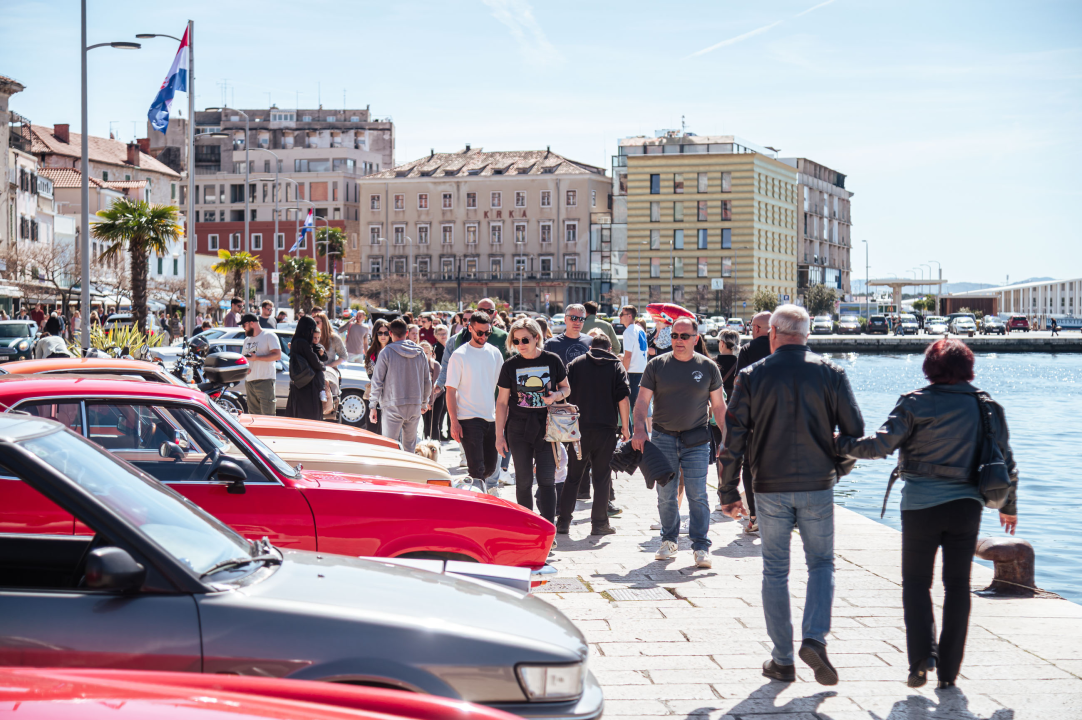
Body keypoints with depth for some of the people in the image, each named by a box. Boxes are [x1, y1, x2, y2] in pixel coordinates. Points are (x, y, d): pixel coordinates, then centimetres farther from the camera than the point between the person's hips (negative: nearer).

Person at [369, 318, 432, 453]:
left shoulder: (387, 352, -6)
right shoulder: (420, 353, 6)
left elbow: (377, 381, -6)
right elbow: (427, 381, 14)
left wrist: (372, 406, 0)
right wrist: (424, 403, 27)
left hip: (393, 406, -4)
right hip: (415, 407, 4)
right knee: (410, 446, 13)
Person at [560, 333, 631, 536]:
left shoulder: (576, 364, 7)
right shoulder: (617, 366, 4)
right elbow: (623, 398, -4)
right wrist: (625, 427, 1)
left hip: (578, 428, 1)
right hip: (606, 428, -1)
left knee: (573, 476, 8)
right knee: (602, 477, 5)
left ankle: (564, 522, 6)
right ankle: (599, 523, 6)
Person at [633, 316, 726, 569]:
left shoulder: (708, 367, 4)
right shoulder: (657, 365, 3)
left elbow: (718, 405, 10)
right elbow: (642, 401, 1)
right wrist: (639, 429, -14)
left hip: (697, 440, -1)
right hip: (663, 438, 1)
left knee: (697, 495, -6)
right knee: (665, 495, 6)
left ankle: (701, 547, -2)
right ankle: (668, 541, 22)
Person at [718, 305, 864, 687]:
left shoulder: (751, 376, -3)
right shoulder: (830, 373, -2)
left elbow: (733, 438, -5)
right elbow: (855, 430, 0)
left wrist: (728, 491, 2)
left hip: (771, 489, 0)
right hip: (818, 487, 0)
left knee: (775, 572, 9)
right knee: (821, 564, 13)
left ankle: (782, 660, 11)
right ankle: (815, 639, -8)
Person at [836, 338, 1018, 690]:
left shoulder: (916, 403, -6)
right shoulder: (988, 407, 4)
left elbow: (881, 444, -14)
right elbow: (1006, 462, 9)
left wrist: (840, 443, 1)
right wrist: (1008, 506, 21)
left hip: (921, 505, -2)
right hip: (967, 505, 3)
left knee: (916, 581, 10)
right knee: (957, 585, 10)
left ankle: (922, 657, -7)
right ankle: (948, 670, 12)